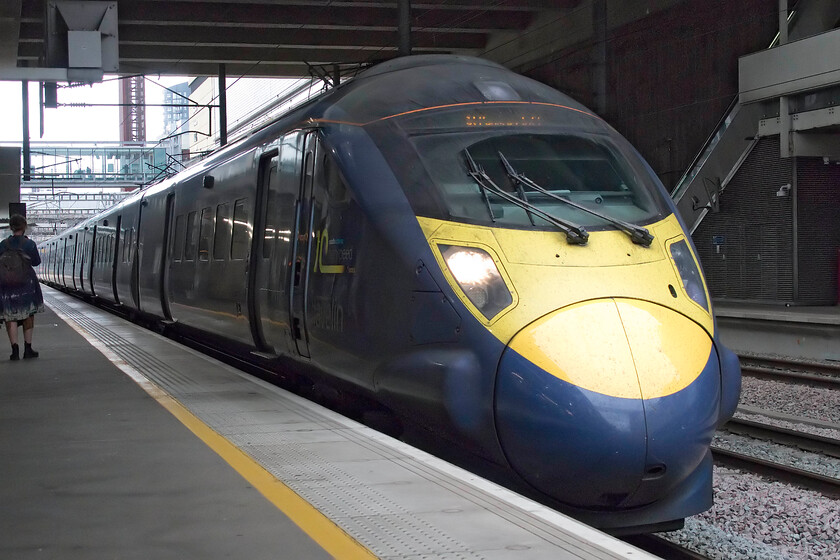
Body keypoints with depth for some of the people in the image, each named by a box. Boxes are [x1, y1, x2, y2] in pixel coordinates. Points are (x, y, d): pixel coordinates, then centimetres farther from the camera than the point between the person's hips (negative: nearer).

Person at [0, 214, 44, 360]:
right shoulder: (29, 244, -9)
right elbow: (36, 262, 1)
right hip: (26, 284, -1)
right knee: (28, 315, 14)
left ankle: (15, 349, -2)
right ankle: (28, 349, 15)